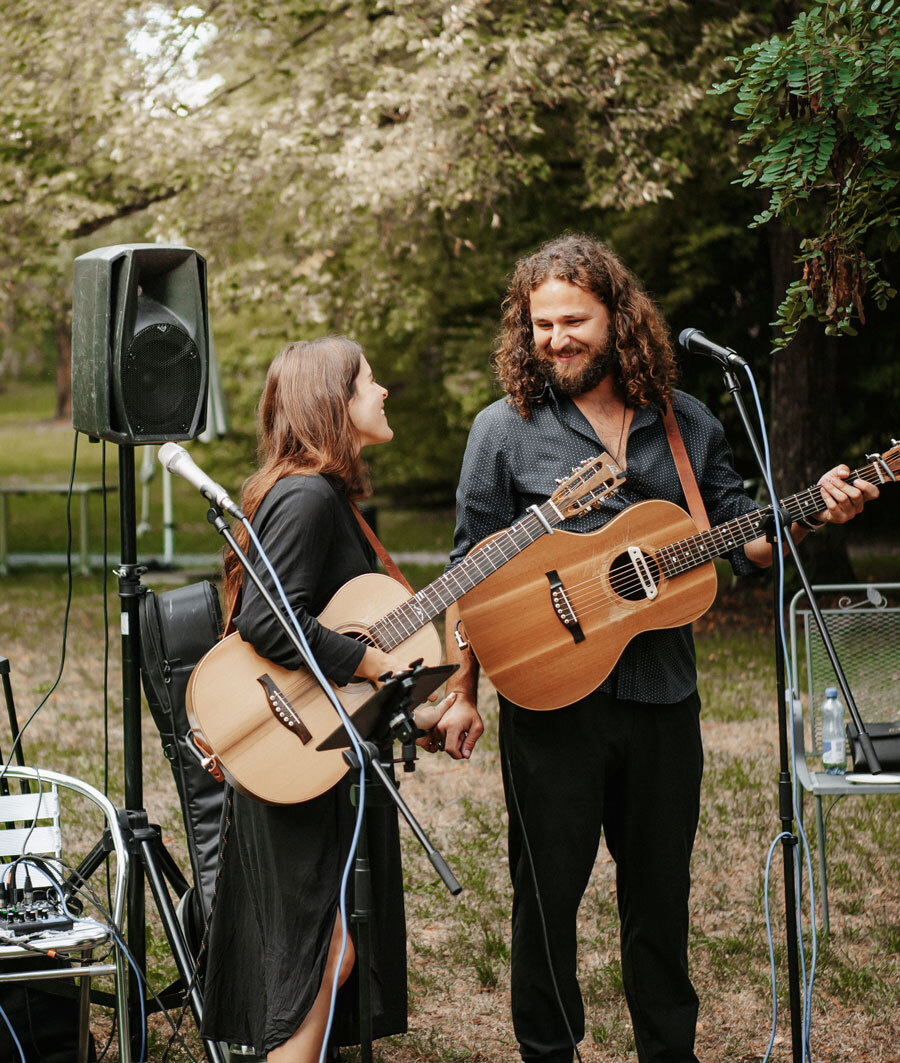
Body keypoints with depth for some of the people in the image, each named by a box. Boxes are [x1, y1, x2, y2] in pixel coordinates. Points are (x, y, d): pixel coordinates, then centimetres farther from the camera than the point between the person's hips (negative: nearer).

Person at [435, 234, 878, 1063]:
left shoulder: (688, 425, 7)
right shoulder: (506, 429, -1)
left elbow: (744, 541, 12)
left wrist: (810, 517, -9)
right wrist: (462, 693, -3)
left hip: (661, 694, 3)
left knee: (661, 892, 13)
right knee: (548, 892, 5)